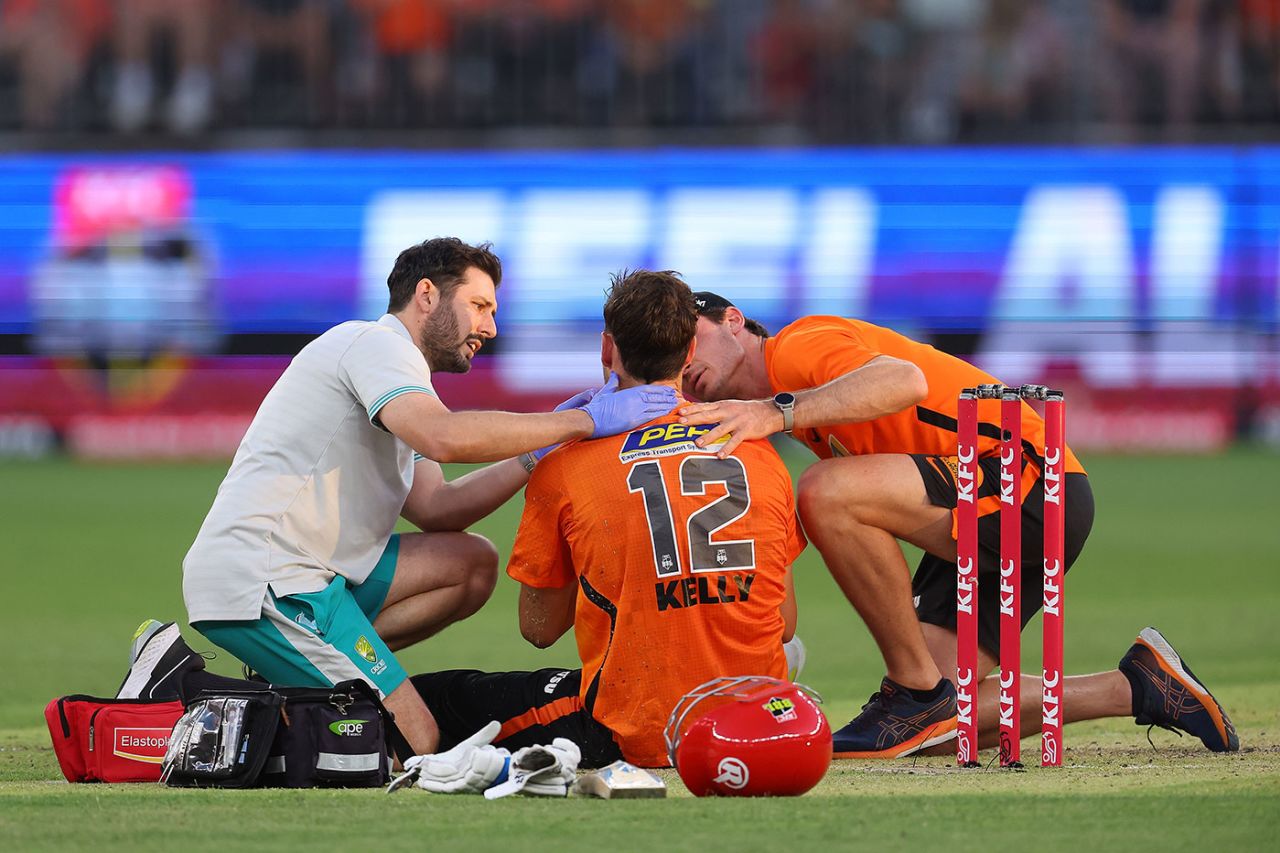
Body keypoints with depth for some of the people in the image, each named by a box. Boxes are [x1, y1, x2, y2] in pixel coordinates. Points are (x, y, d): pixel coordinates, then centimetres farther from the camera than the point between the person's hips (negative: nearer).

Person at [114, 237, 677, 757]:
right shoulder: (376, 343, -5)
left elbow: (436, 509, 15)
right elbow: (445, 438, -26)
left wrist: (540, 453, 5)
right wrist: (586, 422, -22)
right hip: (261, 579, -10)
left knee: (472, 564, 8)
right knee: (412, 743, -15)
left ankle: (295, 679, 0)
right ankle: (185, 687, -12)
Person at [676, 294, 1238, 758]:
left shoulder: (800, 345, -9)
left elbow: (904, 380, -32)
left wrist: (777, 411, -41)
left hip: (1034, 481, -10)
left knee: (826, 492, -29)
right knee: (937, 727, 3)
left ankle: (917, 689, -17)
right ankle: (1137, 687, 16)